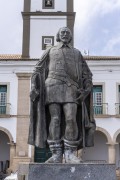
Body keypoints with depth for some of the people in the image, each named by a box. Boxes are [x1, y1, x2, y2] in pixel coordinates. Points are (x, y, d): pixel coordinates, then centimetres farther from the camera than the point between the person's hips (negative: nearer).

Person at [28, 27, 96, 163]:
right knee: (54, 119, -10)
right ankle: (56, 155, -10)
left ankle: (70, 154, -10)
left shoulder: (77, 53, 24)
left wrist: (86, 90, -2)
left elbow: (87, 74, 16)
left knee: (71, 119, -14)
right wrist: (34, 87, -3)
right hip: (53, 86, 0)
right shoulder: (50, 51, 21)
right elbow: (38, 70, 13)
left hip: (70, 89, 1)